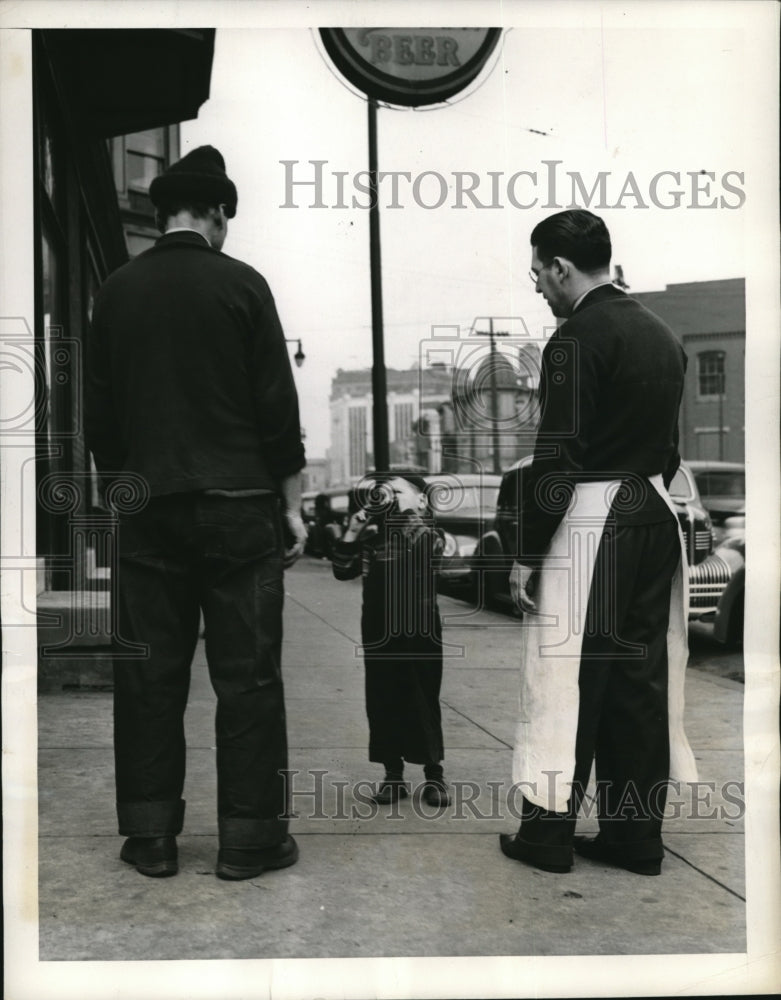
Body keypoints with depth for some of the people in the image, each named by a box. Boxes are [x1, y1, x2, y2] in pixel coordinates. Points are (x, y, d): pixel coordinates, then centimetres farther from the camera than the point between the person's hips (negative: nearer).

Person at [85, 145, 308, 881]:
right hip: (236, 507, -3)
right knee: (246, 676, 4)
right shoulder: (240, 284, -4)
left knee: (149, 674, 9)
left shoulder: (117, 291, 6)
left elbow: (100, 412, 9)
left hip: (147, 510, 3)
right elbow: (277, 407, -5)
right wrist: (291, 505, 1)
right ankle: (248, 837, 10)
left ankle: (150, 836, 16)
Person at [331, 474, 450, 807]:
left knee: (423, 701, 1)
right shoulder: (371, 536, 10)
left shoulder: (427, 531, -2)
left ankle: (434, 774, 12)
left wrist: (405, 510, -21)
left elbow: (424, 546, -25)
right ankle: (393, 773, 18)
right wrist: (352, 533, -4)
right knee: (382, 701, 7)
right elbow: (342, 570, 6)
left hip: (419, 629, -4)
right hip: (378, 631, 4)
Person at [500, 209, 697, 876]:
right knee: (641, 676, 11)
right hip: (656, 518, 8)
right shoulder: (661, 334, 13)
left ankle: (549, 833, 12)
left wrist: (527, 554, -11)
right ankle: (636, 836, 21)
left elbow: (557, 458, -17)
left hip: (591, 524, -8)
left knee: (570, 679, 2)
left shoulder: (578, 339, -13)